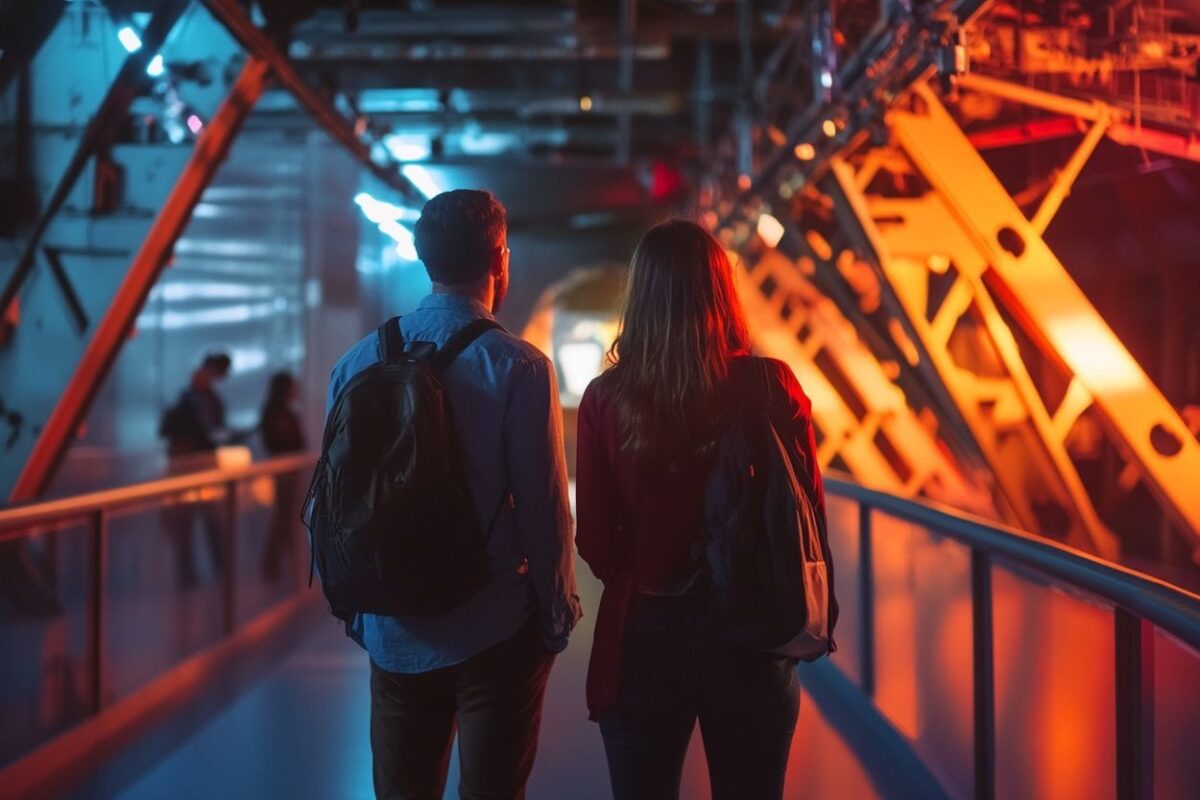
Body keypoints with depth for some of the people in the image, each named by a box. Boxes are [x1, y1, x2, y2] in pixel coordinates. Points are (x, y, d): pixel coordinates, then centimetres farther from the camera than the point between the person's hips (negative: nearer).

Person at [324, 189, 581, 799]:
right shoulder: (518, 367, -12)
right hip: (496, 633, -4)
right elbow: (545, 505, -13)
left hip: (393, 634, 4)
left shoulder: (358, 362, 0)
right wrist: (557, 614, 1)